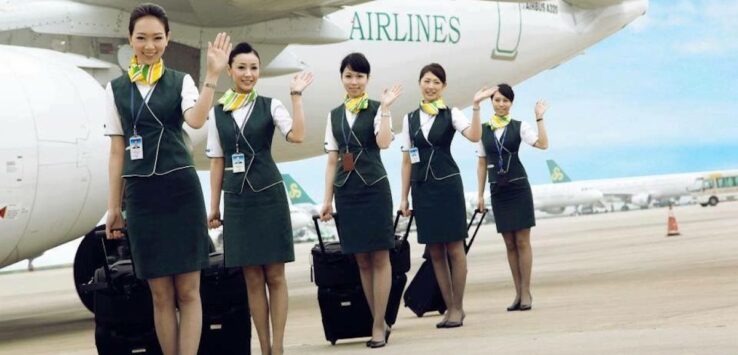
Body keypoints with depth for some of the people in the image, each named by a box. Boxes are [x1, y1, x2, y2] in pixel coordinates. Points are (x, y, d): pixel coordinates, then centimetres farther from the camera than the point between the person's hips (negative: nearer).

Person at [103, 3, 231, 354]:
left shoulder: (181, 81, 2)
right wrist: (113, 206, 8)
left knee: (188, 291, -1)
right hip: (141, 195, 2)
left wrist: (212, 75, -26)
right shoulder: (116, 88, 7)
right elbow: (117, 150, 10)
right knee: (161, 295, 5)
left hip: (181, 190, -1)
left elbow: (196, 120, -17)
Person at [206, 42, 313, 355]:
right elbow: (216, 161, 10)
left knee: (275, 275, 0)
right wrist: (214, 206, 9)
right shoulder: (217, 112, 7)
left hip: (269, 195, -2)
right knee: (252, 278, 5)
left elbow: (297, 135, -16)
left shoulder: (270, 105, 0)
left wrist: (296, 96, -17)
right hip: (237, 199, 2)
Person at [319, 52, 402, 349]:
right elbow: (332, 159, 12)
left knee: (379, 257, -3)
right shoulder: (334, 115, 12)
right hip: (347, 191, 5)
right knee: (361, 260, 7)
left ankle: (379, 326, 0)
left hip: (374, 188, -5)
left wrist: (385, 108, -19)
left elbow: (383, 143, -17)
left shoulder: (376, 109, 0)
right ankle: (379, 322, 15)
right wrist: (327, 198, 9)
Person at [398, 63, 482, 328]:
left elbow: (474, 136, -19)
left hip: (447, 184, -4)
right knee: (435, 251, 6)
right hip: (422, 187, 4)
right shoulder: (410, 119, 9)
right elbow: (407, 160, 10)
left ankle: (457, 308, 6)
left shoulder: (451, 115, 0)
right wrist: (404, 197, 7)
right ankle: (450, 308, 14)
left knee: (454, 248, -2)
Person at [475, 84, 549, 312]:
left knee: (522, 242, -3)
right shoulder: (484, 130, 6)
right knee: (509, 244, 6)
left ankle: (526, 292, 1)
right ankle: (518, 293, 11)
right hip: (498, 190, 3)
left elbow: (542, 144, -15)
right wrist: (480, 194, 8)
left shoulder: (519, 127, -1)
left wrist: (539, 118, -17)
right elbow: (482, 163, 10)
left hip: (518, 188, -3)